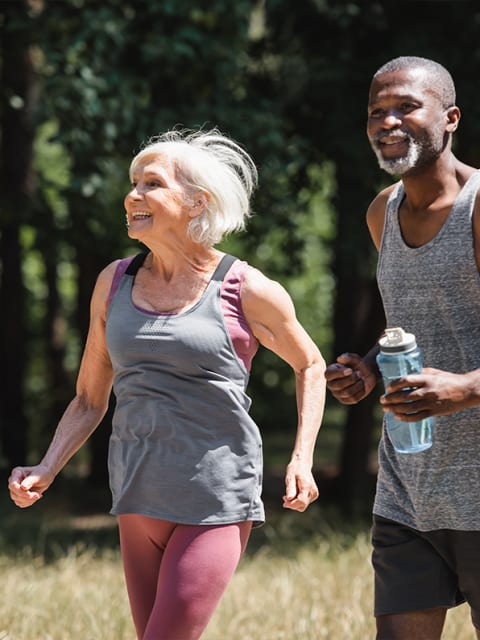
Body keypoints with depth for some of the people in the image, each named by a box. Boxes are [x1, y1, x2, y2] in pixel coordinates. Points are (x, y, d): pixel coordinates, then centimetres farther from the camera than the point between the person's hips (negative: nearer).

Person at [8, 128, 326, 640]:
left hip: (217, 500, -5)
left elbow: (310, 366, 11)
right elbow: (89, 400, 13)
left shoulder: (247, 292, -6)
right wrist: (45, 472, -2)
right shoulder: (114, 284, 6)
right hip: (139, 498, 5)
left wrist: (302, 459, -1)